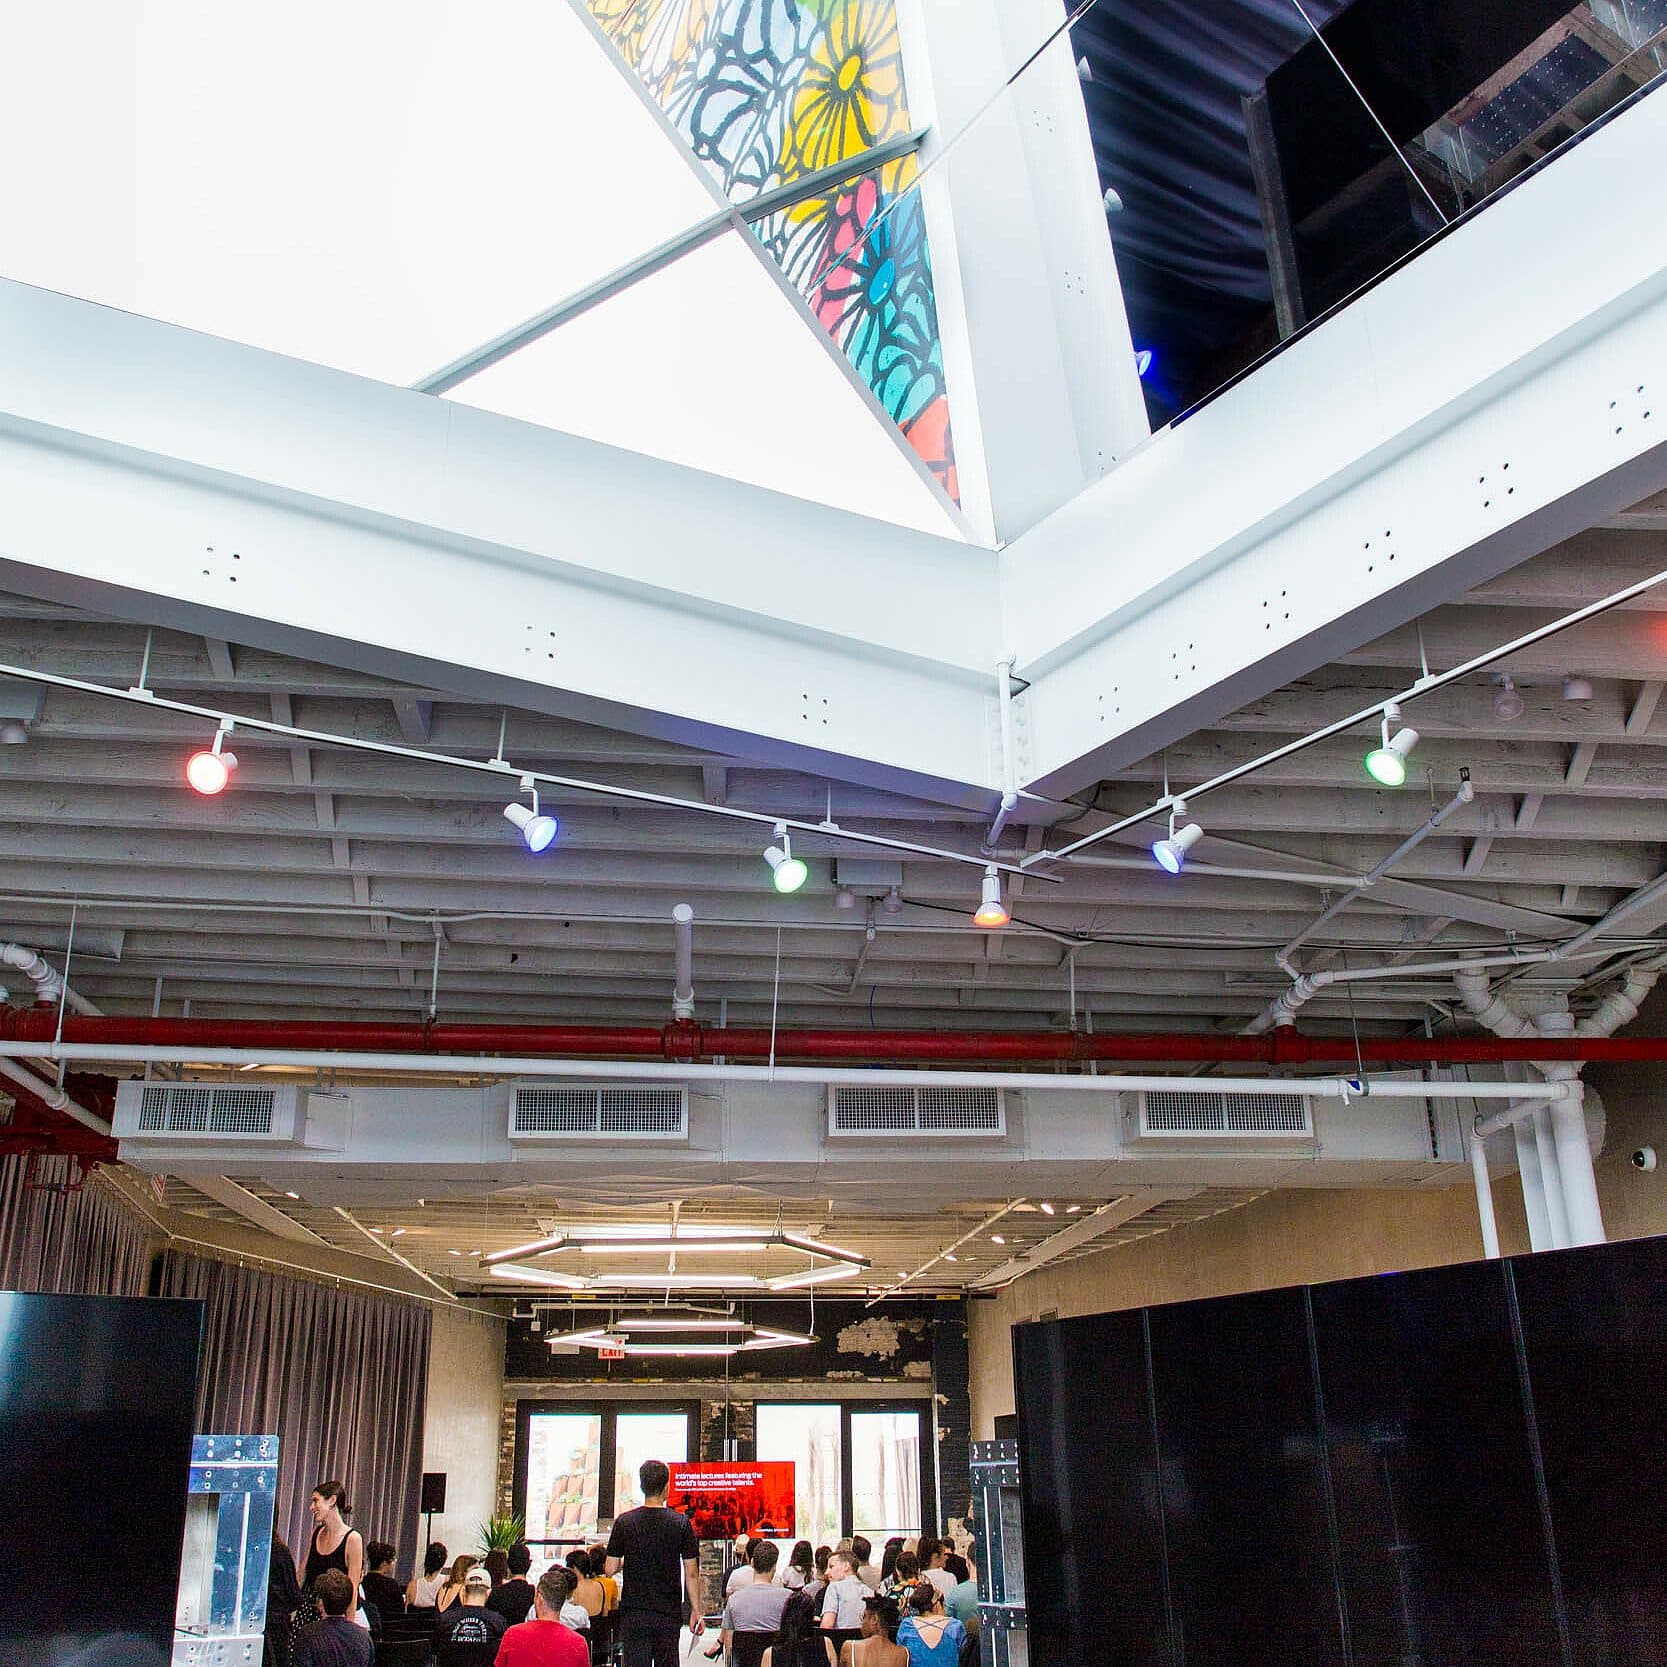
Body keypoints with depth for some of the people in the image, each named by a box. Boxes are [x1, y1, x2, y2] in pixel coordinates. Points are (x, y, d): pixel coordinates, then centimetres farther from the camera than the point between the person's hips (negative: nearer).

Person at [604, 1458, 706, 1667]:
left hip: (634, 1615, 0)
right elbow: (691, 1574, -3)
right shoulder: (681, 1523, -5)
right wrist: (696, 1611, 7)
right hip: (669, 1615, 0)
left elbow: (610, 1569, -1)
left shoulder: (624, 1522, -4)